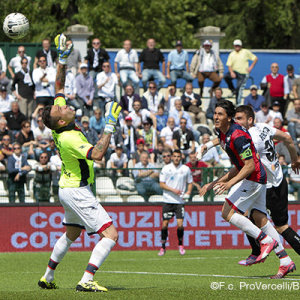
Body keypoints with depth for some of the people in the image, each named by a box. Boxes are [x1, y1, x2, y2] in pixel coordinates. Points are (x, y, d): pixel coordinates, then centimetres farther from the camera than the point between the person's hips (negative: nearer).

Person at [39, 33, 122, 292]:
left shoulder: (60, 128, -2)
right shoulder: (69, 138, -26)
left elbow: (59, 86, 7)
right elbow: (97, 154, -38)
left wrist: (63, 59, 2)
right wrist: (110, 127, -36)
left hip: (68, 189, 10)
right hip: (77, 191, -10)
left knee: (71, 234, 27)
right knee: (110, 234, -15)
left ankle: (48, 277, 34)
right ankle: (87, 281, -25)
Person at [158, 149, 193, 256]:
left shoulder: (186, 169, 4)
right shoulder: (166, 168, 1)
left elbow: (190, 183, 14)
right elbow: (162, 184, -1)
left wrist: (188, 192, -5)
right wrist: (173, 190, -14)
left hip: (180, 201, 0)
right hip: (168, 200, 0)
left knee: (180, 224, -11)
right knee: (164, 224, -1)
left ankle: (181, 245, 11)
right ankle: (163, 247, 13)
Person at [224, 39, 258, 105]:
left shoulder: (246, 52, -1)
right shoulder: (232, 54, 5)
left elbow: (255, 58, 4)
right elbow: (229, 65, 0)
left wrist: (251, 67, -6)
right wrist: (231, 72, -20)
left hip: (243, 74, -2)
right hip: (235, 72, 2)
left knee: (239, 89, -9)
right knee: (226, 76, -27)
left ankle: (238, 104, 1)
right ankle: (233, 90, -7)